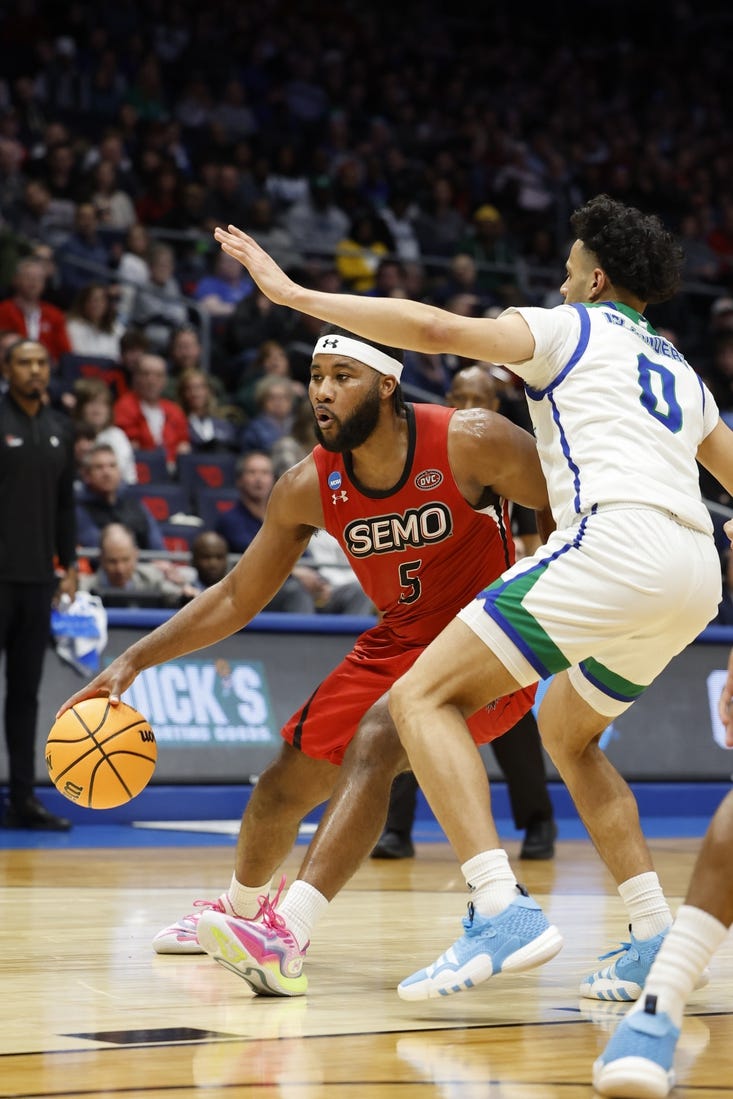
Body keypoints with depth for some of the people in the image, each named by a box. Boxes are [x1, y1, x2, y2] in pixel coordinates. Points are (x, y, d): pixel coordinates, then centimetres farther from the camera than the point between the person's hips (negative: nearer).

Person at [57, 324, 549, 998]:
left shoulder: (470, 443, -22)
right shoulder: (307, 487, -8)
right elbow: (236, 598, 2)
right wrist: (135, 661, -4)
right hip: (397, 642, 6)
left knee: (376, 736, -33)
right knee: (285, 784, 8)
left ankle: (287, 941, -40)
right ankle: (240, 907, 42)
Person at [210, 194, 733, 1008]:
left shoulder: (570, 328, 11)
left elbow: (437, 329, -3)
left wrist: (295, 294, 0)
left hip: (616, 538, -8)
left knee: (424, 696, -8)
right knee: (566, 731, 29)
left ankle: (501, 909, -25)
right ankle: (657, 939, 18)